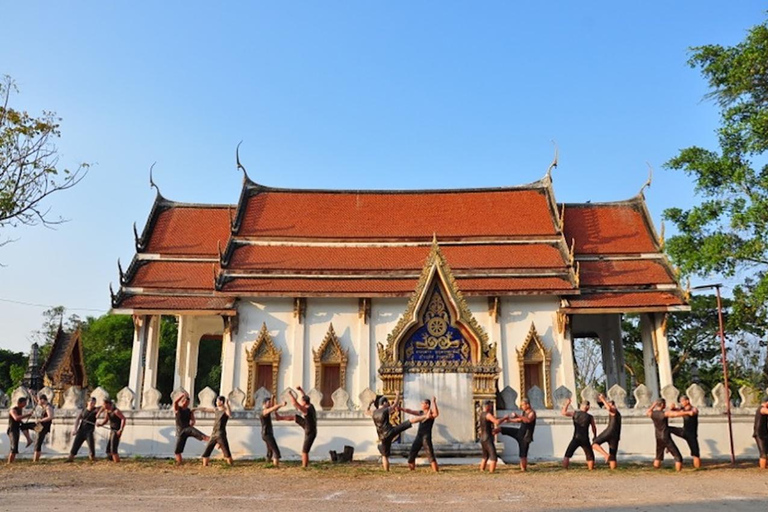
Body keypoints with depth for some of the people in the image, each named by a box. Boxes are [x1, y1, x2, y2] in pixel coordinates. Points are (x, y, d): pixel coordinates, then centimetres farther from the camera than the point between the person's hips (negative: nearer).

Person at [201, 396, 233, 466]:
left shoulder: (226, 410, -8)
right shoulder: (216, 410, 13)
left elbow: (230, 415, -31)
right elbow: (206, 410, 26)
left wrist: (227, 405, -35)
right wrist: (196, 409, 34)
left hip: (221, 434, -7)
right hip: (213, 434, 7)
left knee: (226, 452, -7)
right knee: (207, 450, 8)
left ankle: (231, 465, -3)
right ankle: (205, 466, 16)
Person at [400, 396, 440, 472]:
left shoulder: (431, 414, -10)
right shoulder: (421, 413, 13)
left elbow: (436, 414, -32)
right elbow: (410, 411, 12)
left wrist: (433, 402, -33)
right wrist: (401, 409, 1)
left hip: (426, 437, -8)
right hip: (419, 436, 8)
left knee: (430, 454, -14)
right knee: (411, 453, 12)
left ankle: (436, 471, -12)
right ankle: (411, 469, 25)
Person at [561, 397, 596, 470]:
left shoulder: (574, 413, -1)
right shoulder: (590, 417, 0)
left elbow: (563, 412, 4)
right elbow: (594, 429, 7)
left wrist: (567, 403, 14)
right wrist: (594, 437, 25)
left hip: (576, 439, 0)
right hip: (585, 439, 0)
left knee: (567, 455, 6)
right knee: (590, 456, 17)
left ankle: (565, 469, -5)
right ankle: (591, 469, 14)